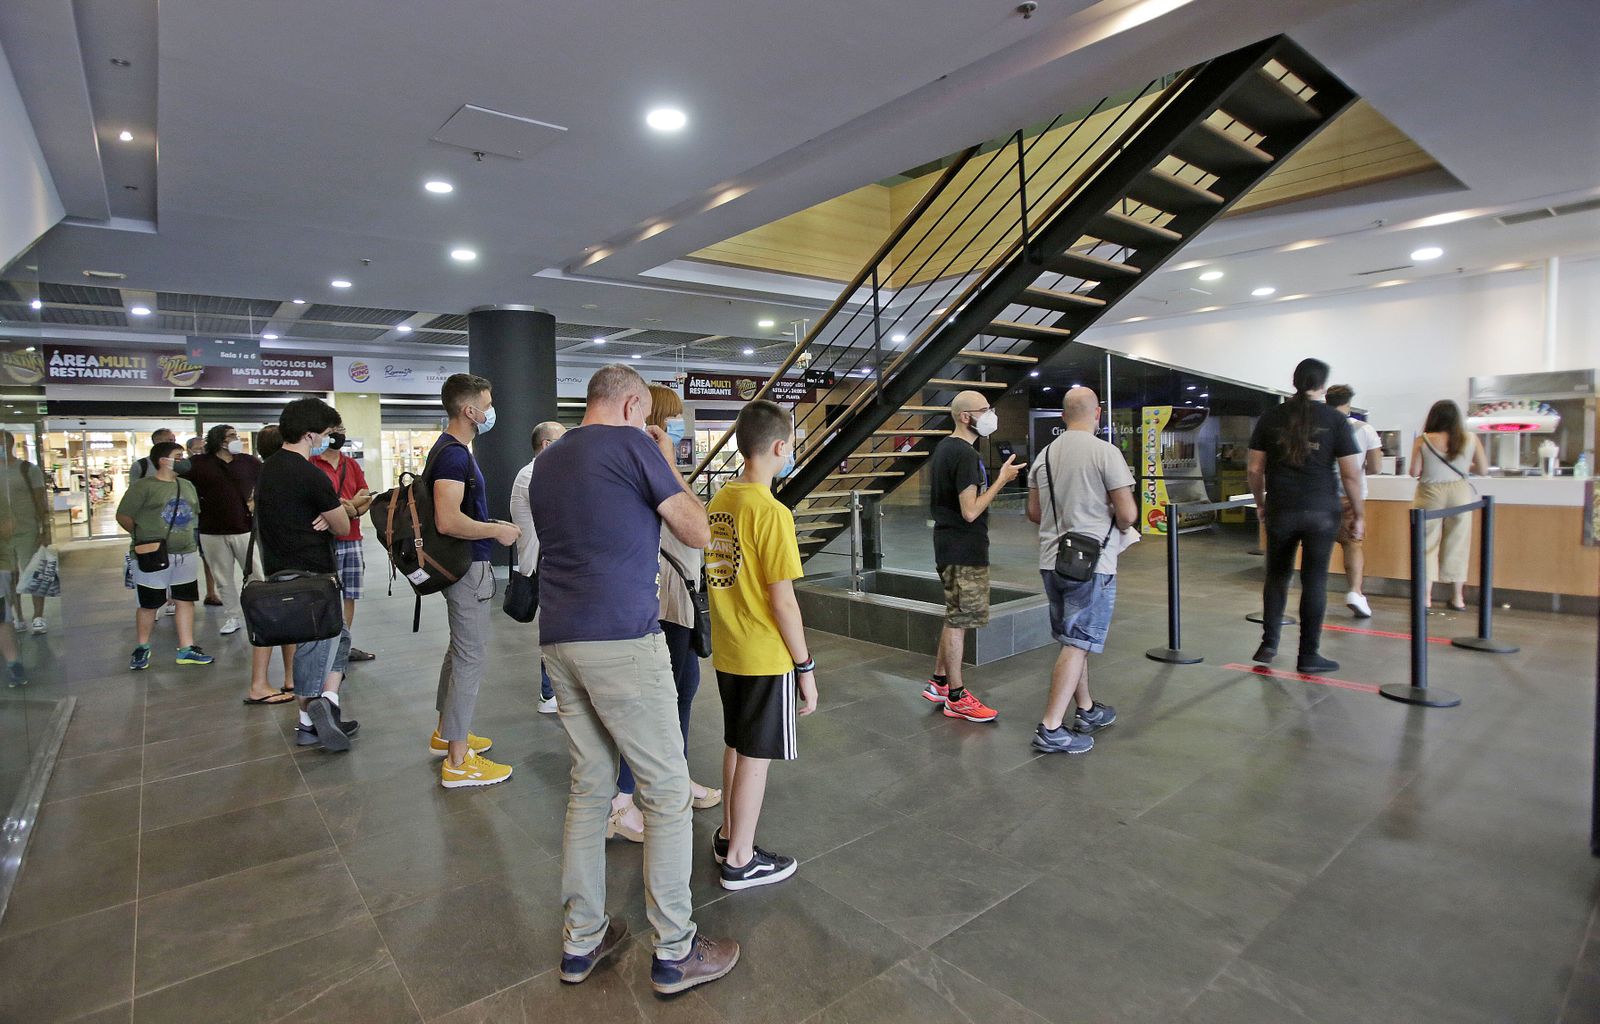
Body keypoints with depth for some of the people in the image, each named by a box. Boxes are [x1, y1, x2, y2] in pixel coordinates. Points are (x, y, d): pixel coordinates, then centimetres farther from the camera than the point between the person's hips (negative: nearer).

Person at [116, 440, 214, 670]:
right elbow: (123, 516, -8)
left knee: (186, 600, 8)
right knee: (148, 604, 5)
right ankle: (143, 648, 23)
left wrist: (190, 537, 12)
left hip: (187, 554, 6)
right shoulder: (144, 486, -8)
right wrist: (143, 536, -4)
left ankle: (186, 649, 16)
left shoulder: (187, 485, 13)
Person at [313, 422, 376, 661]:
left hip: (353, 539, 6)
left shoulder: (352, 464, 14)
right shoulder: (311, 464, -4)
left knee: (350, 596, 11)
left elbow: (367, 498, 8)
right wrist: (351, 503, -13)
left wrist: (354, 510, -12)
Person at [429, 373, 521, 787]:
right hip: (468, 567, -11)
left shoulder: (453, 450, 13)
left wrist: (491, 525, 16)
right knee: (472, 657, -5)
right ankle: (458, 761, 4)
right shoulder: (454, 454, -20)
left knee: (461, 650, 21)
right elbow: (448, 521, -30)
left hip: (464, 566, 11)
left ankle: (446, 733, 35)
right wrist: (497, 530, -18)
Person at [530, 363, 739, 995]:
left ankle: (581, 941, 26)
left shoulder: (547, 461, 17)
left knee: (588, 789, 17)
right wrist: (668, 465, 10)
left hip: (559, 641, 8)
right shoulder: (633, 445, -6)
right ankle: (675, 953, 13)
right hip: (622, 640, -8)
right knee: (667, 793, 4)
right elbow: (697, 533, -3)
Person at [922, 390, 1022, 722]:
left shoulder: (943, 447, 12)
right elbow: (970, 511, -23)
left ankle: (938, 682, 28)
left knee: (955, 618, 18)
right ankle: (957, 698, 9)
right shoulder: (966, 455, -19)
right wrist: (1002, 479, -17)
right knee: (958, 621, -1)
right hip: (964, 550, -10)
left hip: (948, 544, 10)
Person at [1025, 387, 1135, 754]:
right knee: (1078, 645, -3)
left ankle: (1086, 711, 32)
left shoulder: (1045, 455, 7)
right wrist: (1113, 524, 8)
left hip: (1052, 562, 7)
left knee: (1075, 641, 19)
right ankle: (1051, 728, -3)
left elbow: (1034, 512, 12)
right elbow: (1127, 514, -13)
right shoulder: (1105, 452, -11)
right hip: (1092, 563, -6)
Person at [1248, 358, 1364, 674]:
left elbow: (1254, 468, 3)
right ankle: (1309, 656, 12)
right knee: (1314, 582, 5)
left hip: (1280, 511, 2)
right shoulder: (1335, 420, -3)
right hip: (1321, 512, -2)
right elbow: (1351, 474, -4)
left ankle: (1268, 645, 17)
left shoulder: (1271, 417, 3)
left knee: (1277, 576, 15)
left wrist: (1260, 502, 17)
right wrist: (1358, 514, 5)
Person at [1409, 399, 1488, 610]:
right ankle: (1458, 597, 18)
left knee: (1428, 545, 6)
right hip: (1460, 493, 2)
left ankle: (1426, 596, 5)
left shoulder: (1423, 441, -9)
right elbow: (1483, 470, 4)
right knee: (1457, 545, 11)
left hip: (1430, 494, -2)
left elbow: (1414, 472, -7)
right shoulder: (1470, 439, -2)